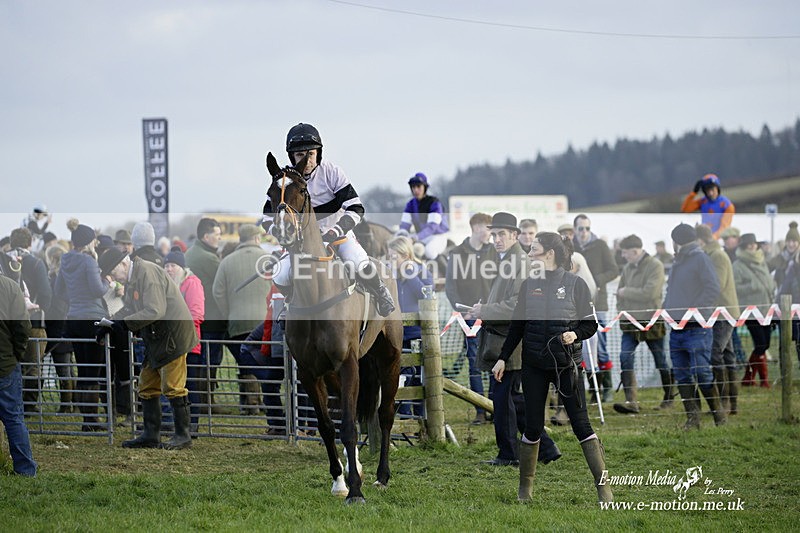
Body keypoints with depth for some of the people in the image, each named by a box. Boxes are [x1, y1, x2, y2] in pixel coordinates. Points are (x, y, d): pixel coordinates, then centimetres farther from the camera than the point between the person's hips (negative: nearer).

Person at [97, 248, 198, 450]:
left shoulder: (147, 272, -19)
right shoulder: (131, 278, 13)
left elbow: (155, 311, -25)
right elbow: (130, 309, 19)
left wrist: (125, 322, -22)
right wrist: (109, 324, 4)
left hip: (172, 334, -11)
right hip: (156, 338, 11)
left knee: (173, 387, -7)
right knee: (147, 386, 12)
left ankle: (183, 435, 0)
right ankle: (151, 435, 17)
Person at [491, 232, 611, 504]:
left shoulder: (575, 284, -4)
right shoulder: (529, 285, 6)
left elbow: (590, 324, -1)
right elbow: (517, 326, 12)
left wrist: (574, 334, -20)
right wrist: (503, 359, 8)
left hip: (567, 365, -3)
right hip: (534, 366, 3)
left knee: (581, 424, -5)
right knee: (533, 427, 3)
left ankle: (603, 488, -2)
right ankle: (525, 489, 16)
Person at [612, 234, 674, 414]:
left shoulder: (655, 266, -10)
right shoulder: (627, 268, 10)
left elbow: (650, 293, -21)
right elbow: (620, 293, 20)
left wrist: (626, 292, -12)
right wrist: (622, 312, 6)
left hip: (651, 322, -5)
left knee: (660, 361, 7)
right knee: (625, 359, -11)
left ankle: (669, 398, 23)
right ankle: (631, 401, -15)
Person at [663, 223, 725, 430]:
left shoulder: (700, 259, -6)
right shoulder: (678, 263, 19)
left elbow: (713, 288, -14)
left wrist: (695, 310, -17)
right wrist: (665, 308, 10)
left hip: (696, 328, -8)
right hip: (676, 329, 8)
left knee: (701, 373, -8)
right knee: (682, 376, 4)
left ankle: (718, 412, 5)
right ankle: (692, 417, 7)